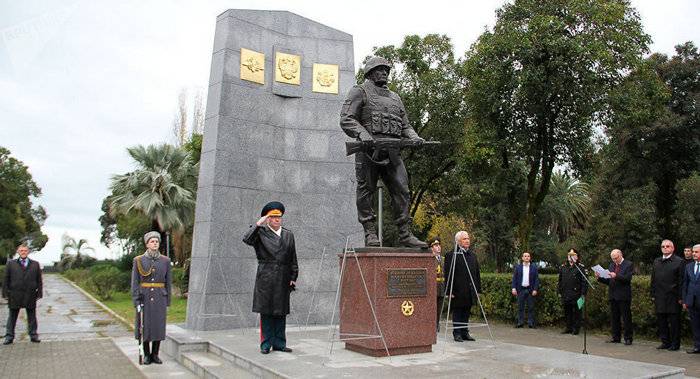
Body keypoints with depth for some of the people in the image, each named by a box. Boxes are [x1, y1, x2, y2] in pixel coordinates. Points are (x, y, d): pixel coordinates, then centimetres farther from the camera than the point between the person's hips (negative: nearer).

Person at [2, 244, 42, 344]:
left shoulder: (35, 264, 9)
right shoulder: (10, 264, 7)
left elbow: (39, 280, 8)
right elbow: (6, 280, 5)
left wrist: (39, 293, 1)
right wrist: (5, 293, -2)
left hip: (30, 295, 1)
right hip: (15, 295, 0)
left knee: (31, 316, 7)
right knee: (12, 316, 7)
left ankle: (33, 335, 15)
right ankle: (9, 336, 16)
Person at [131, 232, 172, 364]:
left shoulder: (165, 261, 2)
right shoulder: (138, 261, -3)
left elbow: (168, 282, 5)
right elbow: (135, 282, -4)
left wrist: (167, 302, 3)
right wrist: (136, 301, -11)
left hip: (159, 298, 2)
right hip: (144, 298, -1)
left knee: (158, 326, 4)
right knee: (145, 326, 4)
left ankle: (155, 354, 17)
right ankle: (146, 355, 17)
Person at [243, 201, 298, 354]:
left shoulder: (288, 234, 13)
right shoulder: (261, 233, 3)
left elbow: (293, 259, 13)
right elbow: (247, 239, -17)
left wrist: (293, 277, 8)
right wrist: (258, 224, -16)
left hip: (283, 279, 3)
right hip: (265, 278, -3)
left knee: (281, 312, 7)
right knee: (266, 311, 1)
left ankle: (279, 343, 16)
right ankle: (266, 344, 10)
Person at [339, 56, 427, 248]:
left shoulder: (394, 97, 29)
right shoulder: (359, 92, 10)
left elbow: (405, 125, 27)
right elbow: (346, 119, -2)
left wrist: (414, 137, 5)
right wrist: (362, 133, -21)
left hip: (392, 150, 5)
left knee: (401, 190, -2)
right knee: (366, 191, -4)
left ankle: (405, 235, 1)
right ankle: (370, 234, 1)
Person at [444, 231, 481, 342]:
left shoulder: (472, 254, 14)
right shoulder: (451, 255, -7)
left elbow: (477, 273, 17)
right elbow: (447, 275, -9)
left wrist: (478, 289, 12)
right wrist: (449, 291, -13)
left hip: (470, 291, 6)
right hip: (458, 291, -6)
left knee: (466, 313, 13)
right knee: (457, 313, 3)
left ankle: (465, 333, 22)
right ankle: (457, 333, 12)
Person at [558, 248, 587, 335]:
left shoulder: (580, 267, -2)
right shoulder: (563, 267, 12)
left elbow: (584, 282, -4)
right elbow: (560, 280, 18)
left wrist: (583, 293, -10)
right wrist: (560, 292, 14)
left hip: (576, 294, -5)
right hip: (565, 294, 5)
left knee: (576, 312, 1)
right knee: (567, 312, 10)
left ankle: (576, 328, 9)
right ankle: (569, 328, 19)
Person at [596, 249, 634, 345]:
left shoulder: (628, 265, -3)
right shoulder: (612, 265, 16)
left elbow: (628, 278, -16)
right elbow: (608, 281, 14)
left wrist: (616, 276, -29)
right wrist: (599, 278, -2)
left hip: (623, 296, -6)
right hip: (613, 296, 7)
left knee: (626, 318, 0)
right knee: (614, 318, 11)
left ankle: (628, 338, 8)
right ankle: (616, 337, 19)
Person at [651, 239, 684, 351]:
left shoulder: (679, 261, -3)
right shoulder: (656, 261, 13)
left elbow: (681, 281, -7)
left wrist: (680, 297, -11)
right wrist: (653, 295, 10)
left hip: (673, 298, -5)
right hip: (660, 298, 5)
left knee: (674, 322, 2)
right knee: (661, 321, 10)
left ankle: (675, 344, 12)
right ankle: (665, 342, 20)